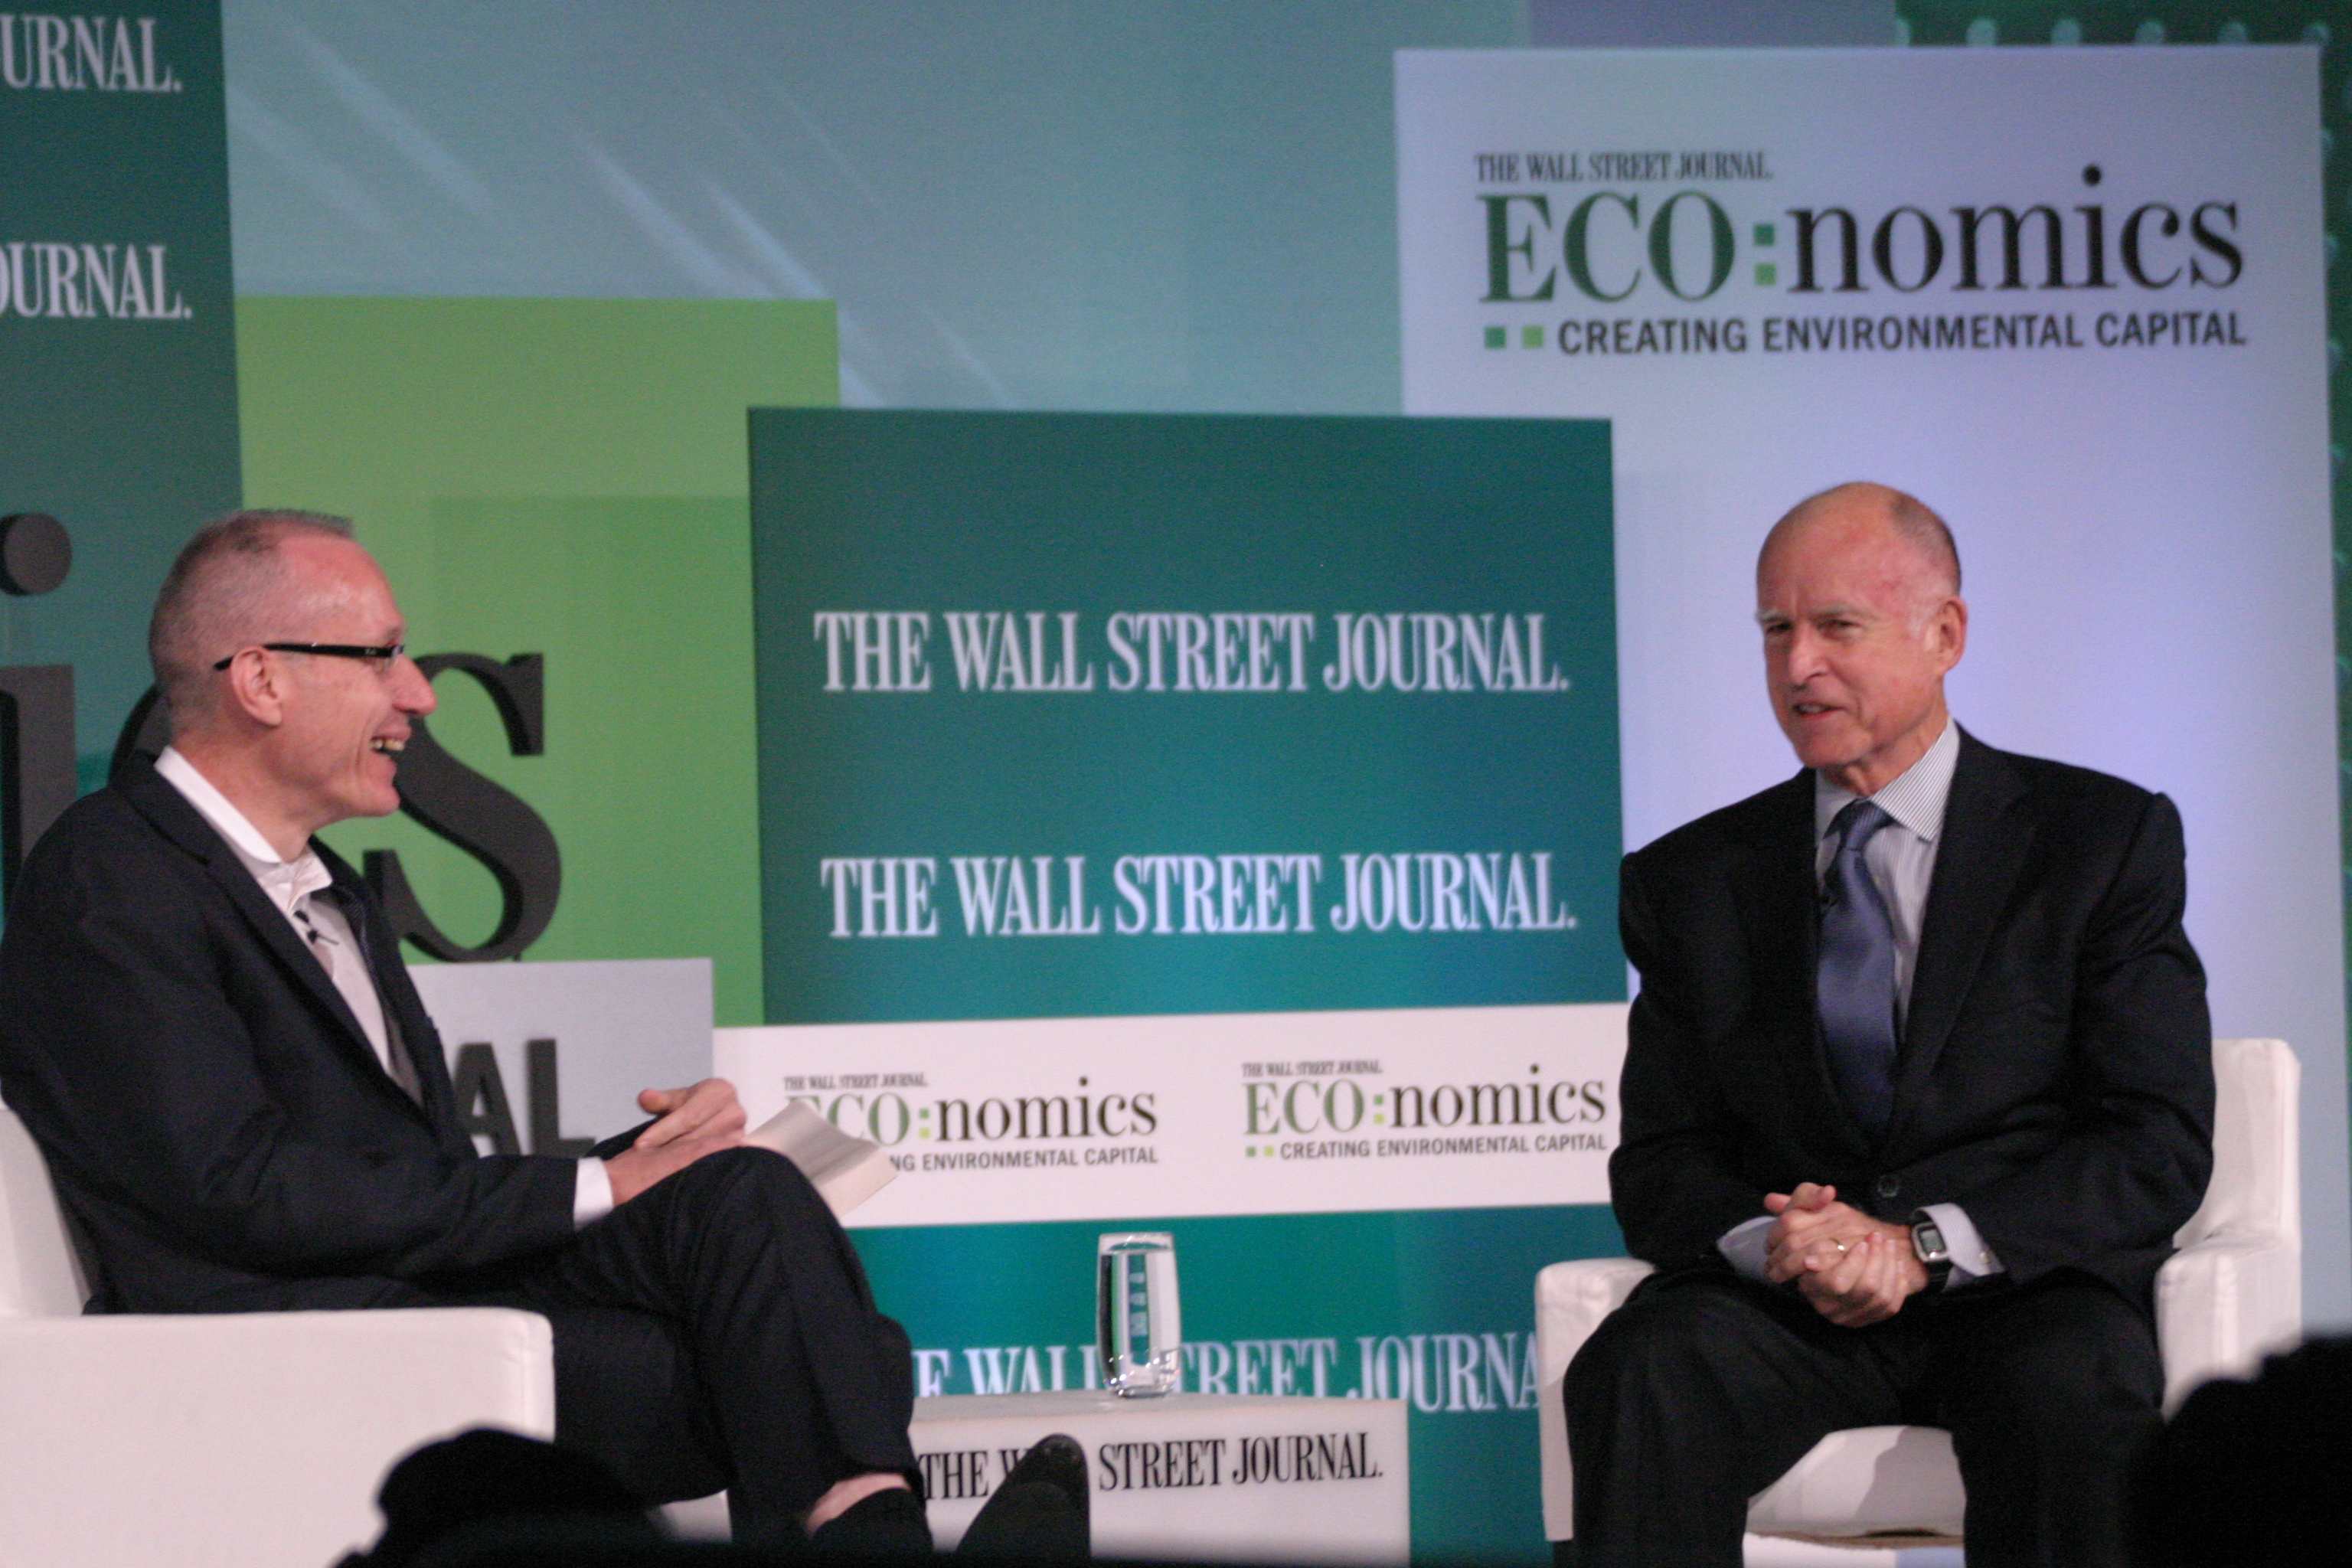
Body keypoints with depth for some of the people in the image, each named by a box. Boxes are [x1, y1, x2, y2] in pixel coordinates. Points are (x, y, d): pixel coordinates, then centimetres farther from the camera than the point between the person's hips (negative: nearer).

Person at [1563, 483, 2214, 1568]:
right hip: (1776, 1298, 2)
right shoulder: (1691, 880, 14)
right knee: (1640, 1370, -31)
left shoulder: (2106, 839, 5)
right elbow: (1658, 1165, 10)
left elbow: (2161, 1147, -3)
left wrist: (1926, 1244, -17)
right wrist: (1770, 1238, -15)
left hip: (2022, 1283, -2)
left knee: (2069, 1390, -37)